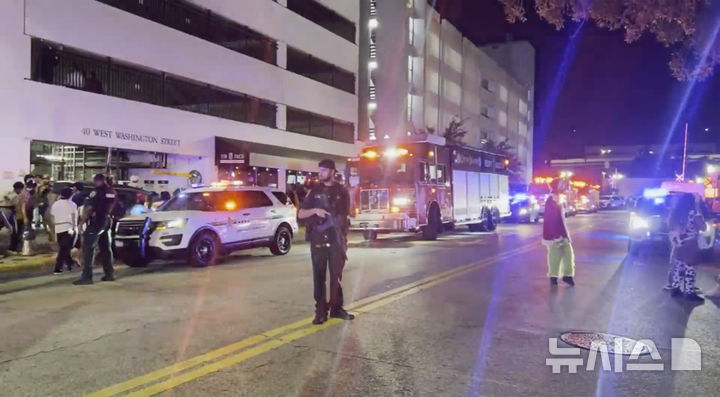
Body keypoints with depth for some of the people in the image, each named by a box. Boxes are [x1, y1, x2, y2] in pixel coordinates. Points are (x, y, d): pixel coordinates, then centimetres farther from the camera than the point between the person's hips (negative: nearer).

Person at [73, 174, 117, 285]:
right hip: (106, 221, 8)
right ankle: (109, 274, 19)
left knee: (88, 248, -8)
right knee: (105, 248, 15)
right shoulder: (112, 192, 11)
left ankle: (87, 276, -14)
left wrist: (82, 221, -14)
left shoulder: (96, 191, -12)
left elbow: (89, 208, -18)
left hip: (95, 222, -8)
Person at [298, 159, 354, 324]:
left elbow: (348, 213, 14)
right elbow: (300, 214, 6)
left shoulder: (341, 191, 7)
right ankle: (321, 310, 5)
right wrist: (315, 210, -11)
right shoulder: (315, 191, 7)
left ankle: (336, 308, 16)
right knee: (319, 276, 0)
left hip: (336, 238, 0)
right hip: (318, 239, 0)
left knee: (337, 274, 5)